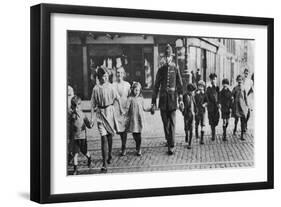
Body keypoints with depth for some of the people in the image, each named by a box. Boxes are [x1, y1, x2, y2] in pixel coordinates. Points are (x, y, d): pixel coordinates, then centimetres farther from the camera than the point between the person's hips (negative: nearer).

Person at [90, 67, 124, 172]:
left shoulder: (110, 86, -1)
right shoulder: (96, 89, -7)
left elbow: (117, 98, 13)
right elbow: (93, 105, -3)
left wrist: (121, 108, 17)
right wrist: (92, 118, -6)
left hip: (110, 111, 3)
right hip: (101, 113, -3)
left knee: (109, 136, 14)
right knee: (104, 138, -9)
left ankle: (109, 155, 38)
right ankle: (105, 164, -12)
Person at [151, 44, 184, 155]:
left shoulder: (175, 69, 2)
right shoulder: (161, 70, 8)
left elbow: (180, 85, 1)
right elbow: (156, 87, 9)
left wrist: (180, 100, -8)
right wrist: (153, 102, 6)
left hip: (172, 99, -2)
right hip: (163, 100, 3)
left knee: (172, 123, -7)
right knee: (165, 123, 9)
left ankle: (171, 146, -8)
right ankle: (169, 141, 26)